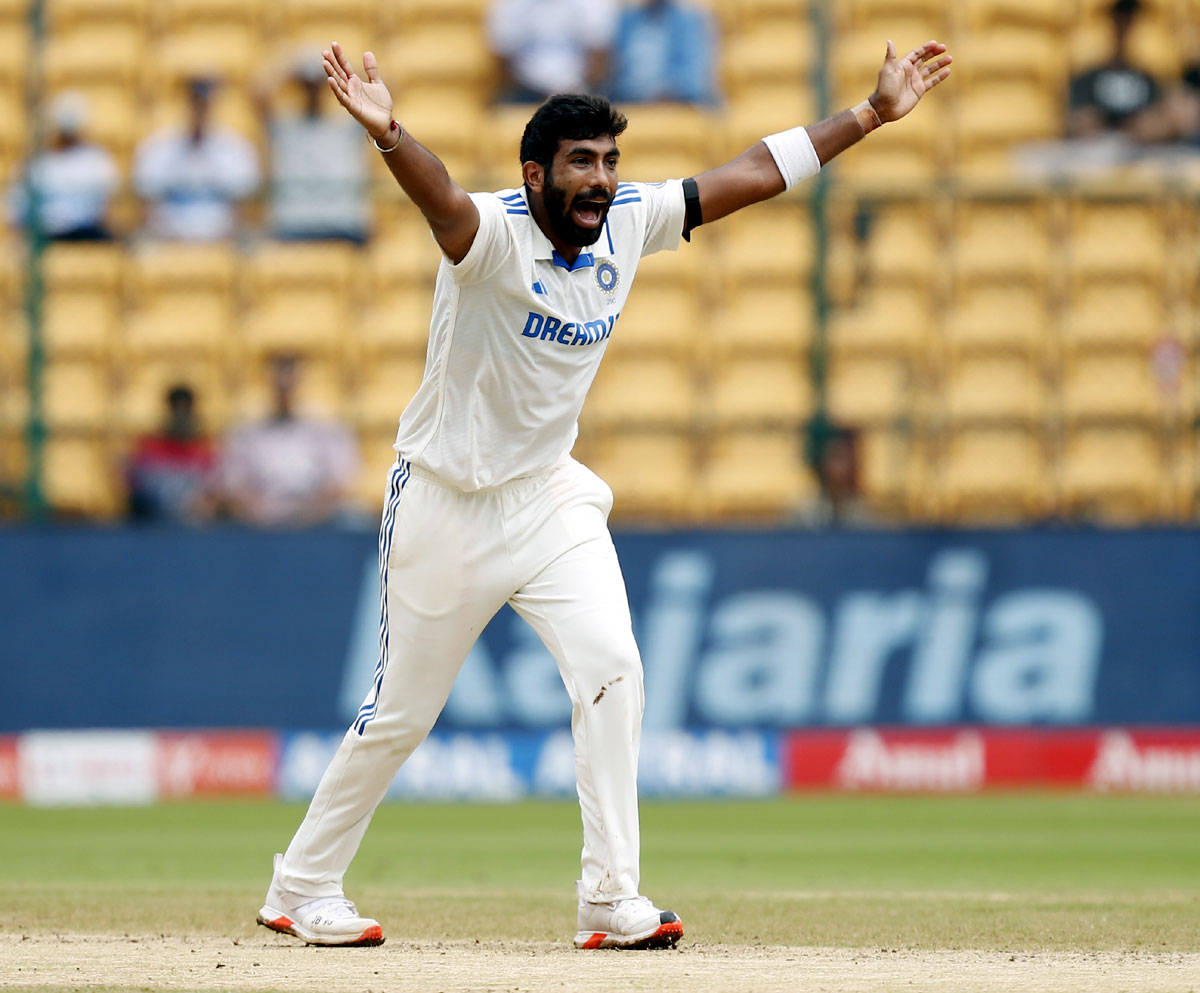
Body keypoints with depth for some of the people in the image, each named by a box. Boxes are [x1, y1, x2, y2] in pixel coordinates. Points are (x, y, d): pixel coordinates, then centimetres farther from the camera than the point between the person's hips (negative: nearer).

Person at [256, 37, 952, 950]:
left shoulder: (629, 223, -5)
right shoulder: (492, 234, -24)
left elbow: (756, 173, 0)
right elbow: (439, 196, -47)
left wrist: (874, 113, -1)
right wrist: (387, 134, -69)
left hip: (550, 498, 5)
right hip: (446, 501, -5)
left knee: (611, 668, -14)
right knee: (401, 713, 5)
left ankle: (613, 900, -11)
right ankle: (303, 889, 23)